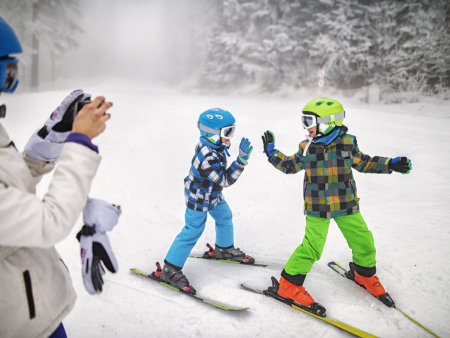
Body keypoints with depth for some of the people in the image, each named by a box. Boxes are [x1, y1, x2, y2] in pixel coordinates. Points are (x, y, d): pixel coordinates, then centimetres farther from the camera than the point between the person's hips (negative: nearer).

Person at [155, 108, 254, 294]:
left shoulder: (209, 144, -8)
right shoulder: (209, 157, -38)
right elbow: (226, 180, -33)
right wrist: (241, 160, -37)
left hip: (212, 194, 10)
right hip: (199, 199, -10)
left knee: (225, 217, 23)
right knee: (193, 231, -3)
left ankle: (224, 249, 49)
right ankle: (169, 270, 9)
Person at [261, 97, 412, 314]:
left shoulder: (347, 142, -3)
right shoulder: (306, 147, -1)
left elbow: (363, 163, 10)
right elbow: (290, 166, 13)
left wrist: (391, 164, 2)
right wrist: (271, 153, 8)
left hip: (346, 206, 2)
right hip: (317, 208, -2)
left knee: (363, 241, 8)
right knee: (311, 247, -7)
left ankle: (365, 274, 38)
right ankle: (289, 284, 8)